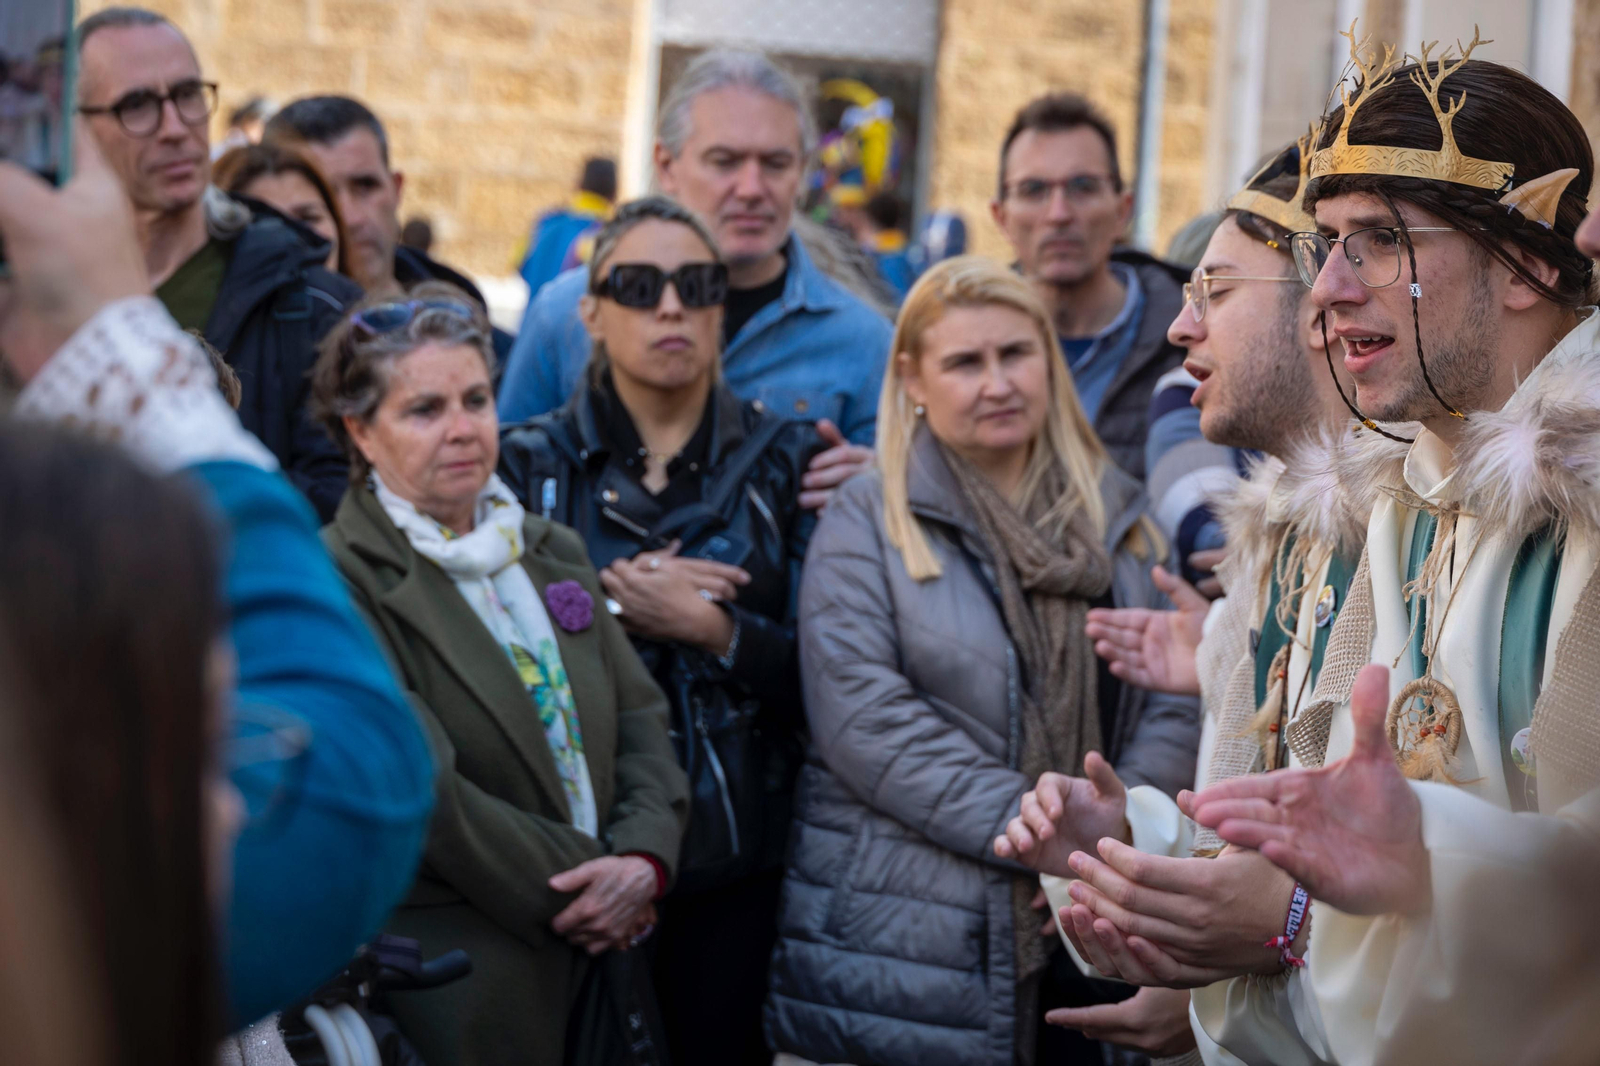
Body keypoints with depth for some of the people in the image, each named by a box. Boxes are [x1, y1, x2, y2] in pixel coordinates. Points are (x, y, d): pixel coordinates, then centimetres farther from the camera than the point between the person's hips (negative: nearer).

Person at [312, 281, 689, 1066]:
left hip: (601, 956, 6)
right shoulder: (338, 582, -10)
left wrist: (645, 856, -8)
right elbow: (419, 787, -16)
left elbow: (638, 717, 11)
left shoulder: (553, 551, 14)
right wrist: (575, 887, -13)